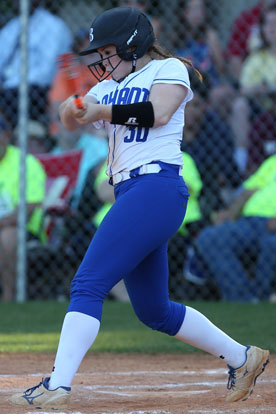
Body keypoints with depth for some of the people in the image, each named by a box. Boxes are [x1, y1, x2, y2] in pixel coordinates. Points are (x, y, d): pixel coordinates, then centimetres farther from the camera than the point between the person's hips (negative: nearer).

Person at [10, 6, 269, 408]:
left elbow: (158, 112, -16)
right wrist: (73, 111, -10)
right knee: (154, 311, 14)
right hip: (131, 195, 9)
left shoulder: (168, 68, 2)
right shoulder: (112, 86, 23)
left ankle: (58, 385, -24)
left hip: (156, 187, -9)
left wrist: (102, 112, -18)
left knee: (89, 283, -18)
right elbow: (74, 118, 13)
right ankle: (242, 358, 25)